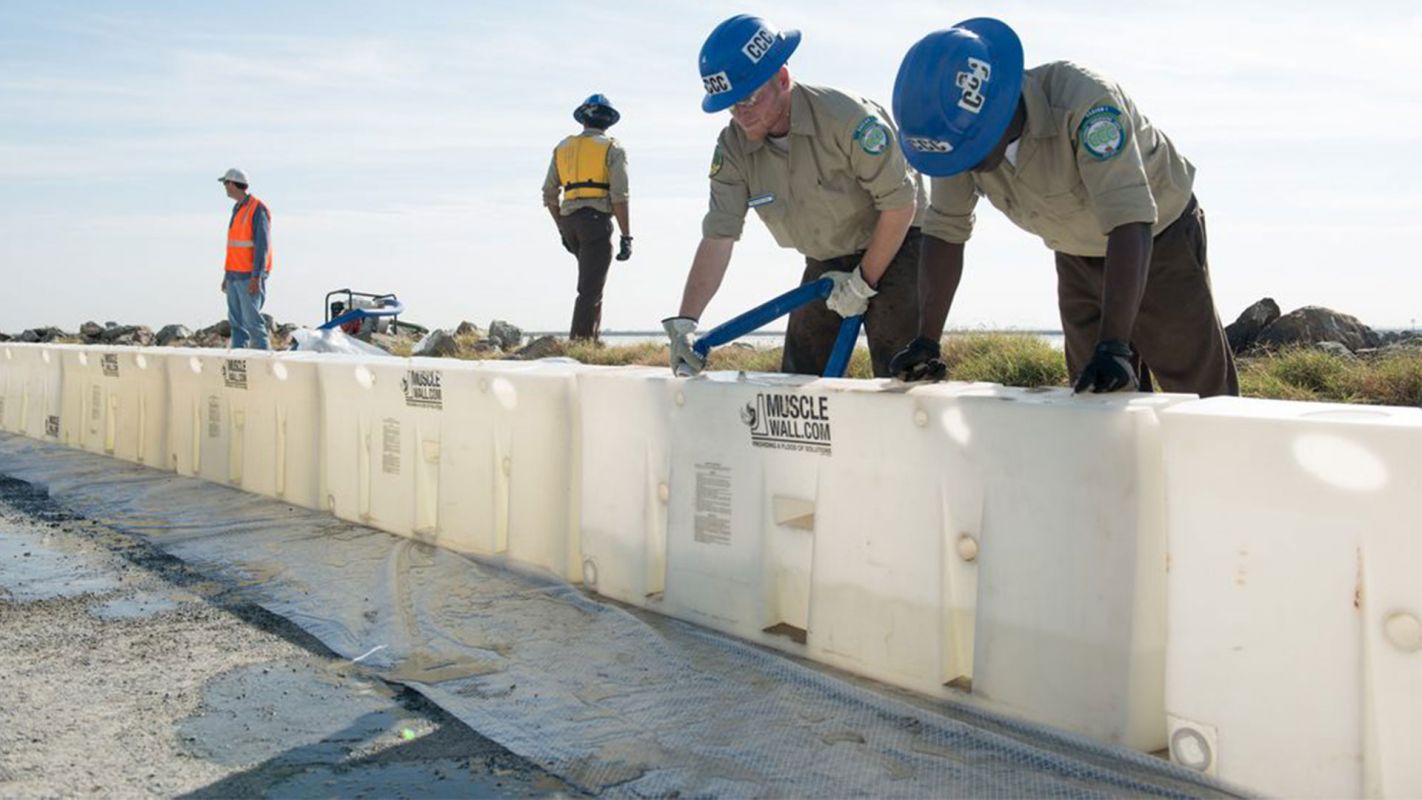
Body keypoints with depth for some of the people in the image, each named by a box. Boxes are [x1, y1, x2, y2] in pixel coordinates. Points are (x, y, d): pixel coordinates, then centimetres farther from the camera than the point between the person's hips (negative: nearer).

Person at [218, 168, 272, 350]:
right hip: (235, 275, 9)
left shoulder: (257, 209, -10)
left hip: (249, 277, -8)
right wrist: (227, 275, 20)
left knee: (252, 321, -10)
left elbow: (262, 245, -16)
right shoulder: (238, 209, 17)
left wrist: (256, 277, -22)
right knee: (236, 322, 6)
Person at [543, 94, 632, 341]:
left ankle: (590, 338, 18)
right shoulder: (612, 148, 3)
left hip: (569, 221, 6)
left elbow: (549, 194, 16)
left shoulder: (562, 147, 18)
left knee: (592, 282, 21)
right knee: (591, 289, -6)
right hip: (597, 220, -6)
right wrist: (626, 236, -8)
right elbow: (619, 196, -8)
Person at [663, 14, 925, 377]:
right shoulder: (732, 148, -13)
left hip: (894, 246, -5)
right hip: (826, 264, 5)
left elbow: (900, 203, -22)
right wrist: (683, 322, -26)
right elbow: (717, 237, -17)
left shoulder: (847, 118, -28)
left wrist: (862, 283, -16)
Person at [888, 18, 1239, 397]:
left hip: (1159, 239, -5)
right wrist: (927, 339, -16)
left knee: (1201, 394, -1)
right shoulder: (958, 133, -21)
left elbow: (1130, 225, -42)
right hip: (1078, 258, 5)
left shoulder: (1085, 102, -37)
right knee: (1092, 395, 10)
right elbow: (944, 231, -13)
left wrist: (1114, 345, -48)